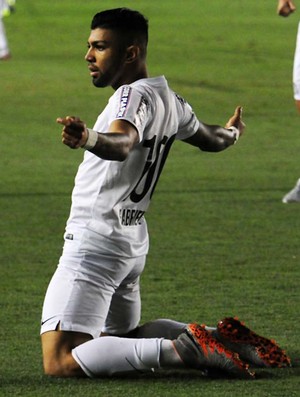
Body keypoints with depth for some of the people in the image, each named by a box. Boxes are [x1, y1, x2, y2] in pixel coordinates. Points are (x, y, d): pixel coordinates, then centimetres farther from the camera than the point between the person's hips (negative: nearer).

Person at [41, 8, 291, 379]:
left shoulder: (134, 95, -16)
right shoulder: (169, 99, 10)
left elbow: (123, 143, -38)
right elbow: (209, 139, 30)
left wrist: (88, 139, -60)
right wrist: (232, 133, 53)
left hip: (95, 242, -10)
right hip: (133, 243, 10)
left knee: (60, 362, -17)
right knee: (119, 338, 30)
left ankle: (182, 349, -22)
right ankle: (223, 338, 13)